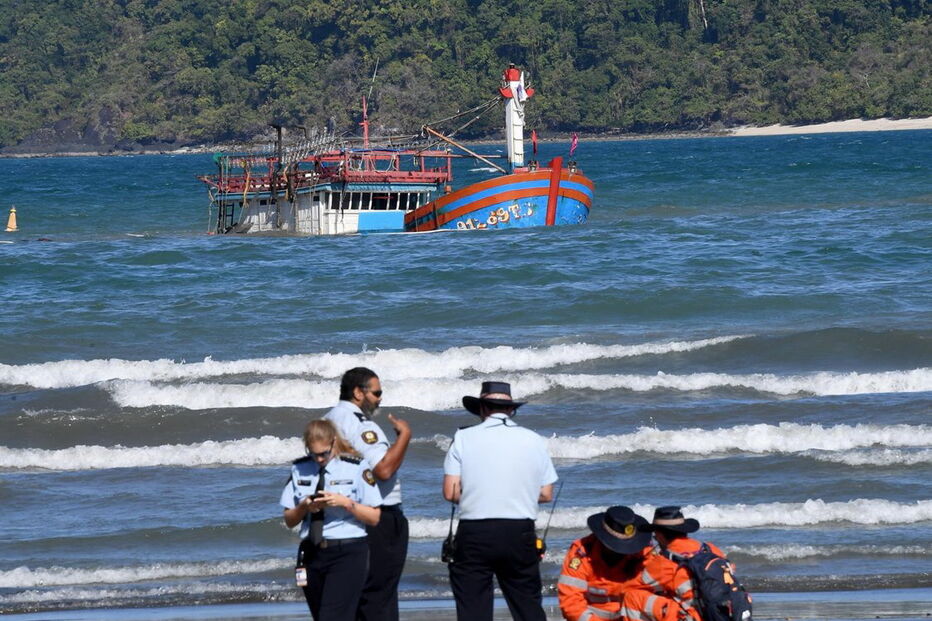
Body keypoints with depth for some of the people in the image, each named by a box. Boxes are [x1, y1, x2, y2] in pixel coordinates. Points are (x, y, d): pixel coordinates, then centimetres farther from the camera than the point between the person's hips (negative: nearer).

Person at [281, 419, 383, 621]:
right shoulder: (300, 469, 8)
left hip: (347, 553, -5)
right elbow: (289, 521, 13)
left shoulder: (356, 468, -2)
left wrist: (346, 503, -16)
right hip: (311, 553, 5)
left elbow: (374, 517, -1)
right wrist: (304, 507, -8)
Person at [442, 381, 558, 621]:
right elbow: (546, 494, 7)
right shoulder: (534, 441, 5)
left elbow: (451, 492, -5)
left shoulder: (464, 438, -1)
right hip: (520, 533, 2)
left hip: (474, 533, -2)